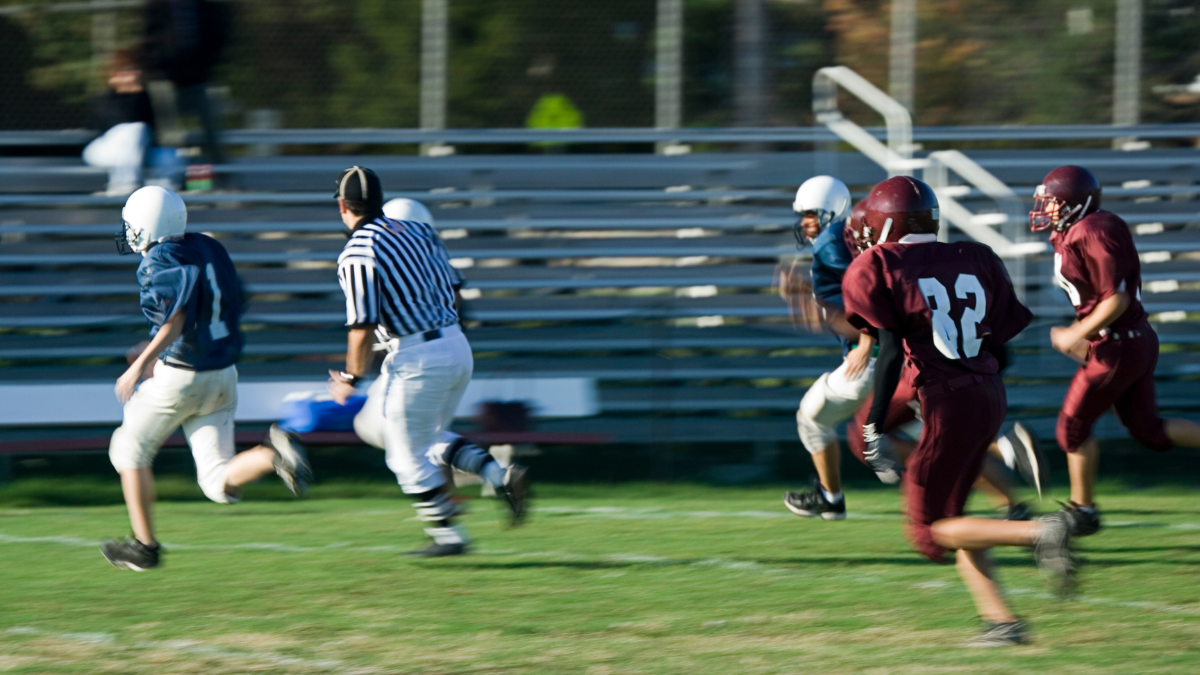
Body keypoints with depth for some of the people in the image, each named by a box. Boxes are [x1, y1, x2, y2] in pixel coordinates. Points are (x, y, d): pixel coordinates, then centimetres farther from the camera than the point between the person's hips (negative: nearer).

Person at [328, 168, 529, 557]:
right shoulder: (418, 232, 10)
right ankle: (501, 476, 6)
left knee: (409, 456, 8)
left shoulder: (357, 256, -12)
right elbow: (454, 293, 16)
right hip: (458, 346, 8)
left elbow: (363, 328, -15)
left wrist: (351, 378, -2)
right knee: (431, 438, 24)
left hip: (418, 359, -8)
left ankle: (447, 535, 12)